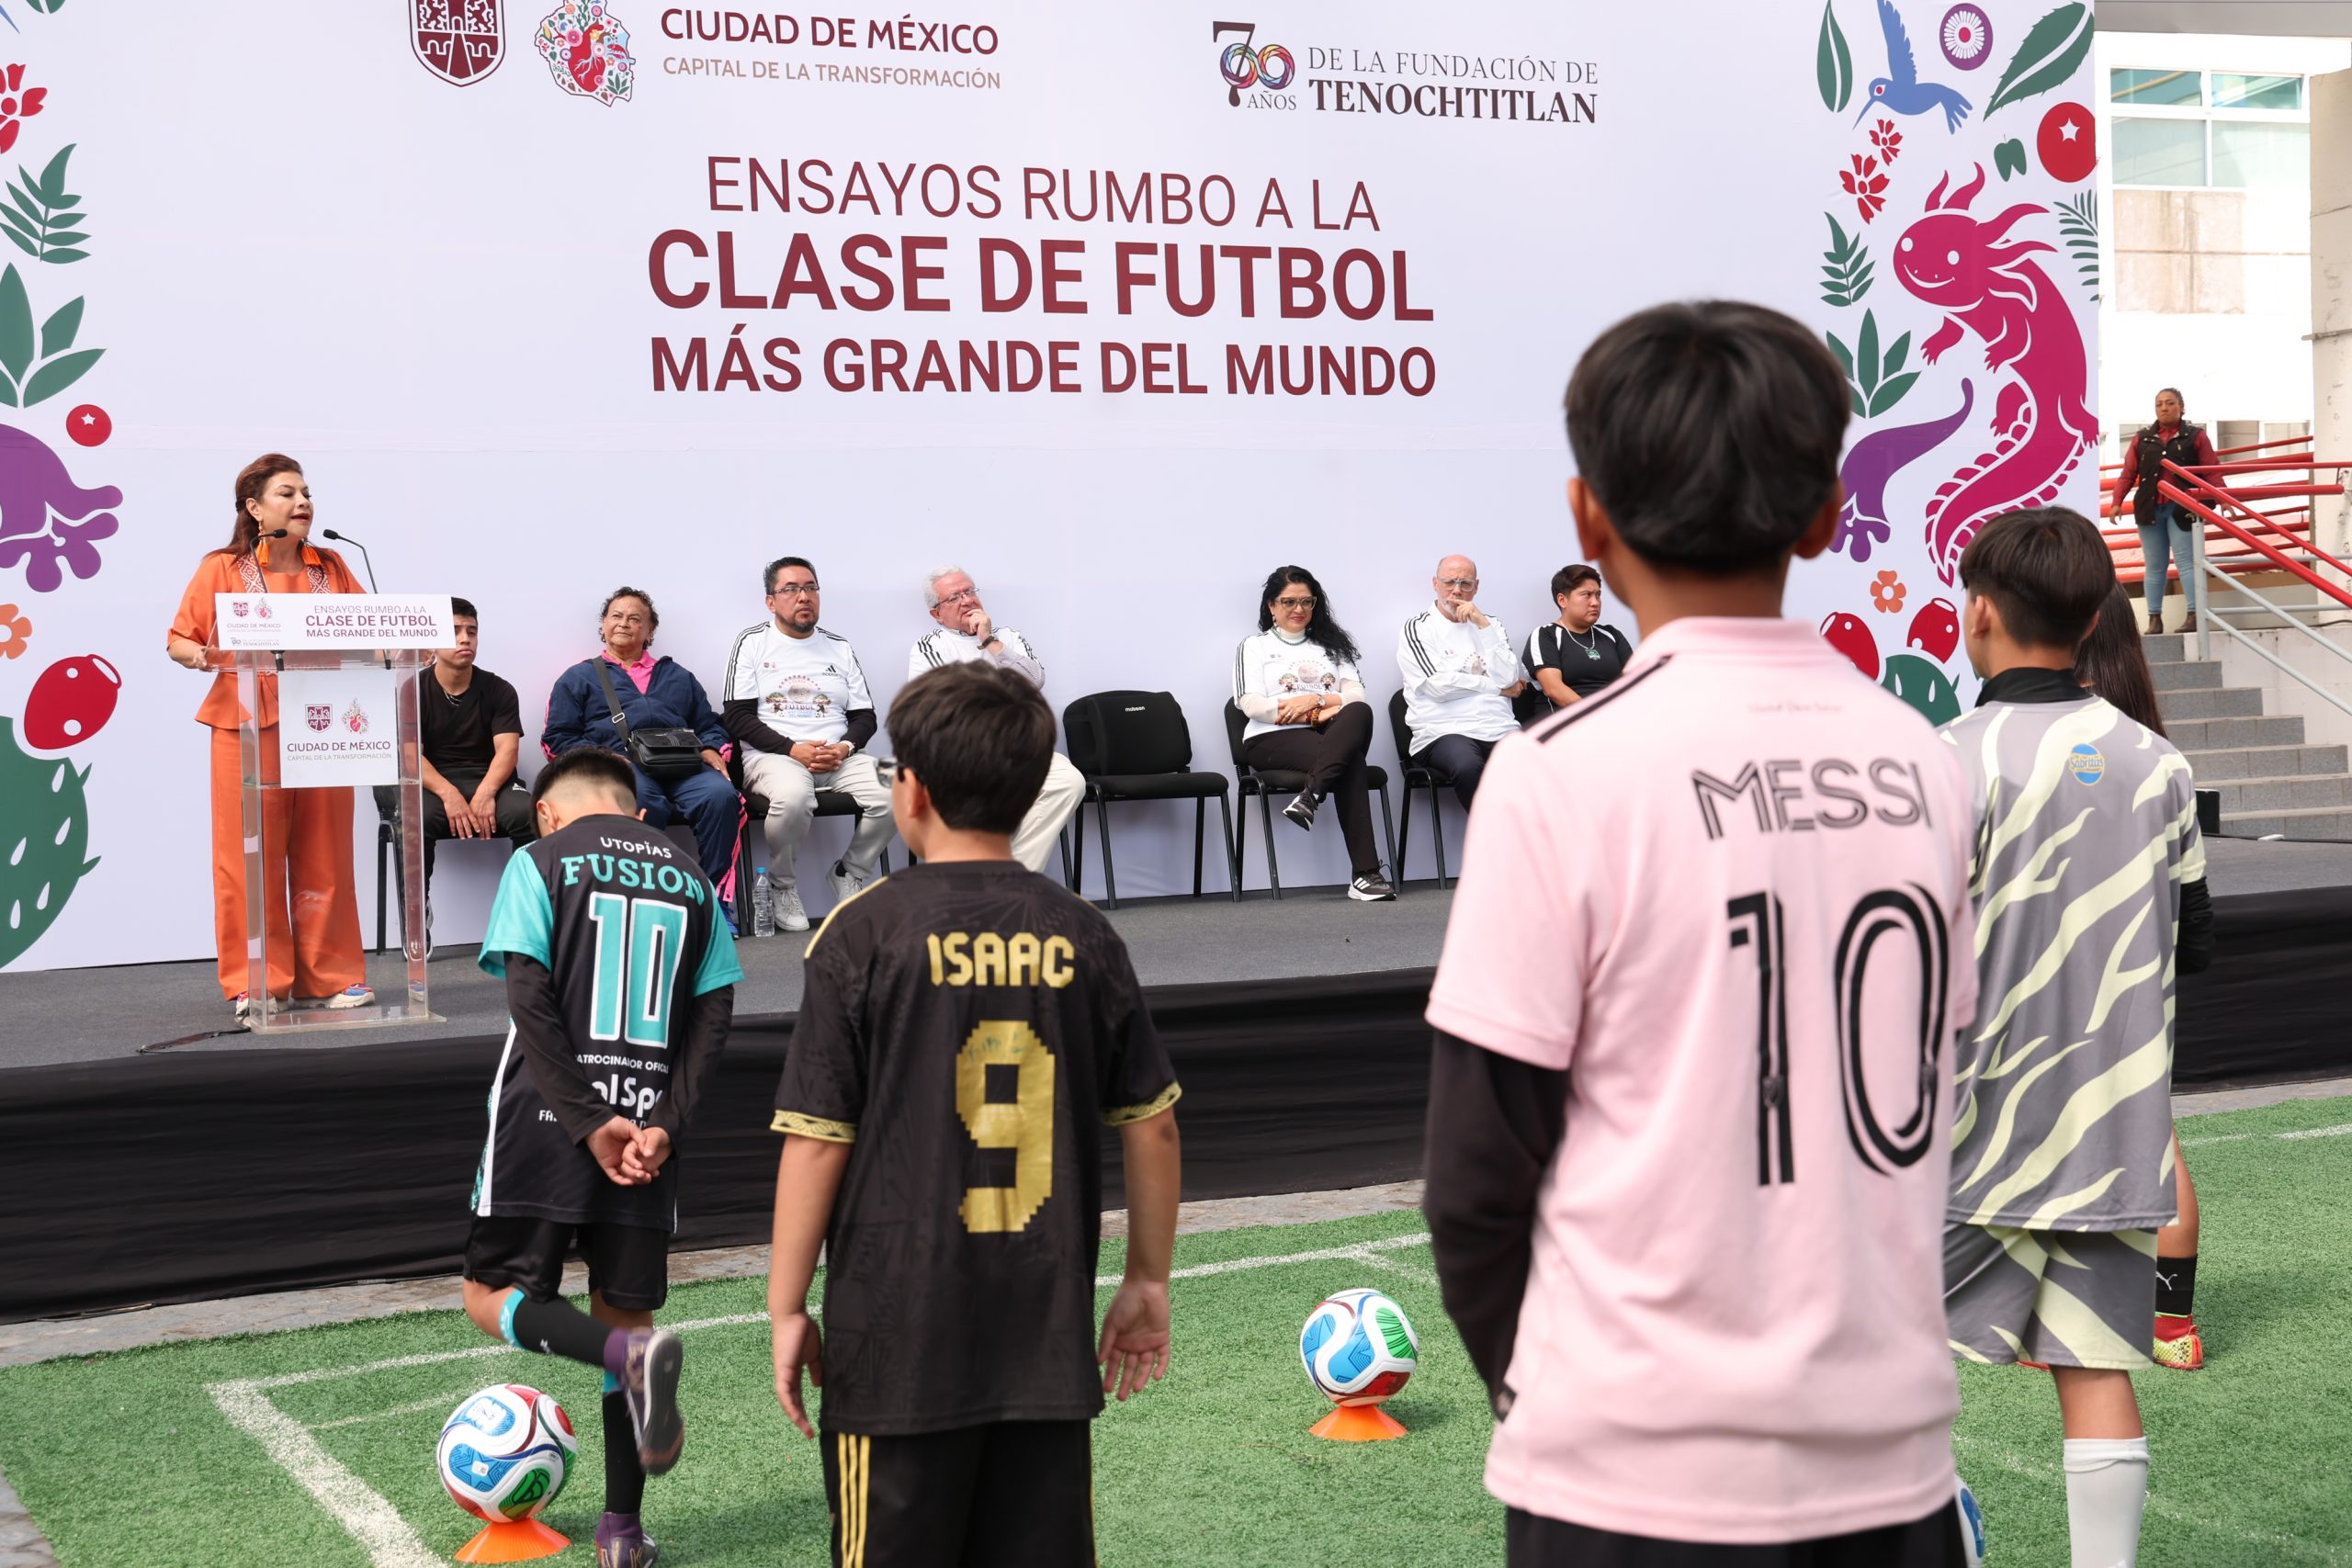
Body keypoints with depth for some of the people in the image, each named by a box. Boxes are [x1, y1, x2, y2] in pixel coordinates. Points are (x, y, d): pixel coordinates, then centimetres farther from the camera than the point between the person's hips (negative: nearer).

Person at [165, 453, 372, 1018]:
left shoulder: (331, 569, 11)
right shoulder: (221, 570, 1)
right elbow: (178, 638, 3)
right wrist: (199, 656, -18)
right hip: (248, 731, -3)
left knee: (324, 855, 5)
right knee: (252, 856, -1)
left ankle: (329, 976, 13)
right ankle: (256, 985, 6)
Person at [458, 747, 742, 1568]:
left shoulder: (540, 862, 0)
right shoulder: (692, 879, 11)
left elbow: (531, 1002, -11)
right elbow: (715, 1012, 2)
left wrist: (590, 1121, -12)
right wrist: (664, 1125, -5)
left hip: (544, 1125, -4)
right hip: (648, 1130, 4)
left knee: (494, 1298, 8)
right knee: (623, 1311, 12)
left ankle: (632, 1354, -21)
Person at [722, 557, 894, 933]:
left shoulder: (840, 648, 19)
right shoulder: (753, 643, 7)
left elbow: (865, 717, 15)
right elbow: (736, 716, -2)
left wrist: (844, 748, -8)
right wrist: (793, 749, -14)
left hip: (838, 757, 4)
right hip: (772, 754, -4)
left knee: (891, 793, -26)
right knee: (793, 796, -40)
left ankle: (850, 874, 0)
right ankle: (783, 887, -13)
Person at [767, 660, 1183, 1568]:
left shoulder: (864, 933, -7)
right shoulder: (1082, 934, 2)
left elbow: (817, 1141, -8)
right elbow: (1151, 1125, 6)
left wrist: (787, 1306, 1)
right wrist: (1148, 1282, 17)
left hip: (900, 1339, -3)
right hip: (1050, 1340, 3)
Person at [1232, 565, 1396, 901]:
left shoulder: (1331, 645, 28)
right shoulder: (1254, 647, 17)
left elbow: (1356, 695, 12)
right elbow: (1252, 704, -1)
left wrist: (1315, 700, -9)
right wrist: (1321, 713, -9)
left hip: (1327, 735, 3)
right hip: (1272, 739, -3)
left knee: (1360, 711, -36)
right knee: (1350, 763, -36)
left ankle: (1310, 797, -49)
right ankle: (1366, 873, -44)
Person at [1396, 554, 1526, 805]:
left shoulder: (1491, 624, 22)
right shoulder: (1418, 629, 9)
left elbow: (1507, 678, 4)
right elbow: (1438, 685, -6)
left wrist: (1483, 625, 0)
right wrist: (1497, 687, 3)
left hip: (1500, 728, 3)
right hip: (1444, 730, -3)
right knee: (1468, 767, -38)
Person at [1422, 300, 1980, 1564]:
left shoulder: (1562, 771, -13)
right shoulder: (1920, 761, 2)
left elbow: (1479, 1164, -9)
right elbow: (1910, 1103, 10)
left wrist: (1526, 1378, 7)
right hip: (1893, 1454, 5)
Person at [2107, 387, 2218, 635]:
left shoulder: (2195, 436, 5)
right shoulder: (2143, 438, 12)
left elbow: (2211, 472, 0)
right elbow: (2128, 473, 7)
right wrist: (2117, 502, -4)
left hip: (2183, 509, -3)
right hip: (2149, 509, 3)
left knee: (2186, 561, -8)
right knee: (2154, 566, 5)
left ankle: (2194, 615, -10)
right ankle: (2154, 618, 7)